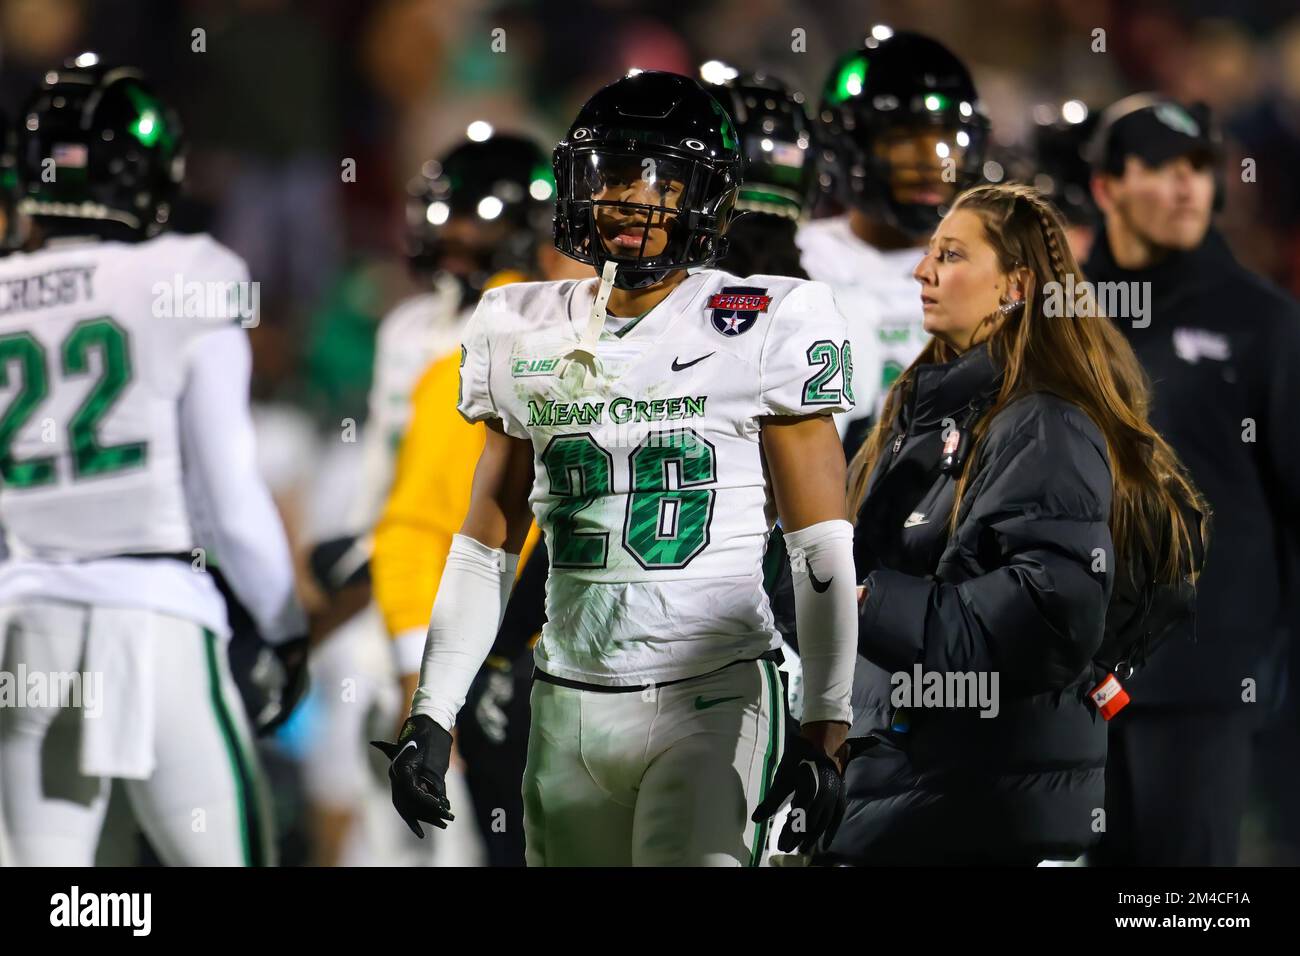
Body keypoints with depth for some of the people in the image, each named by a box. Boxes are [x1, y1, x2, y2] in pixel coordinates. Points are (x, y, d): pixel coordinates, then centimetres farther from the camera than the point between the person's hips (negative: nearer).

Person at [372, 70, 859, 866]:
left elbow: (822, 550, -4)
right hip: (569, 705, 5)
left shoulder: (761, 329, -4)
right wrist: (432, 716, 9)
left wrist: (826, 728, -10)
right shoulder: (528, 337, 10)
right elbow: (486, 549, 15)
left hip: (707, 708, -5)